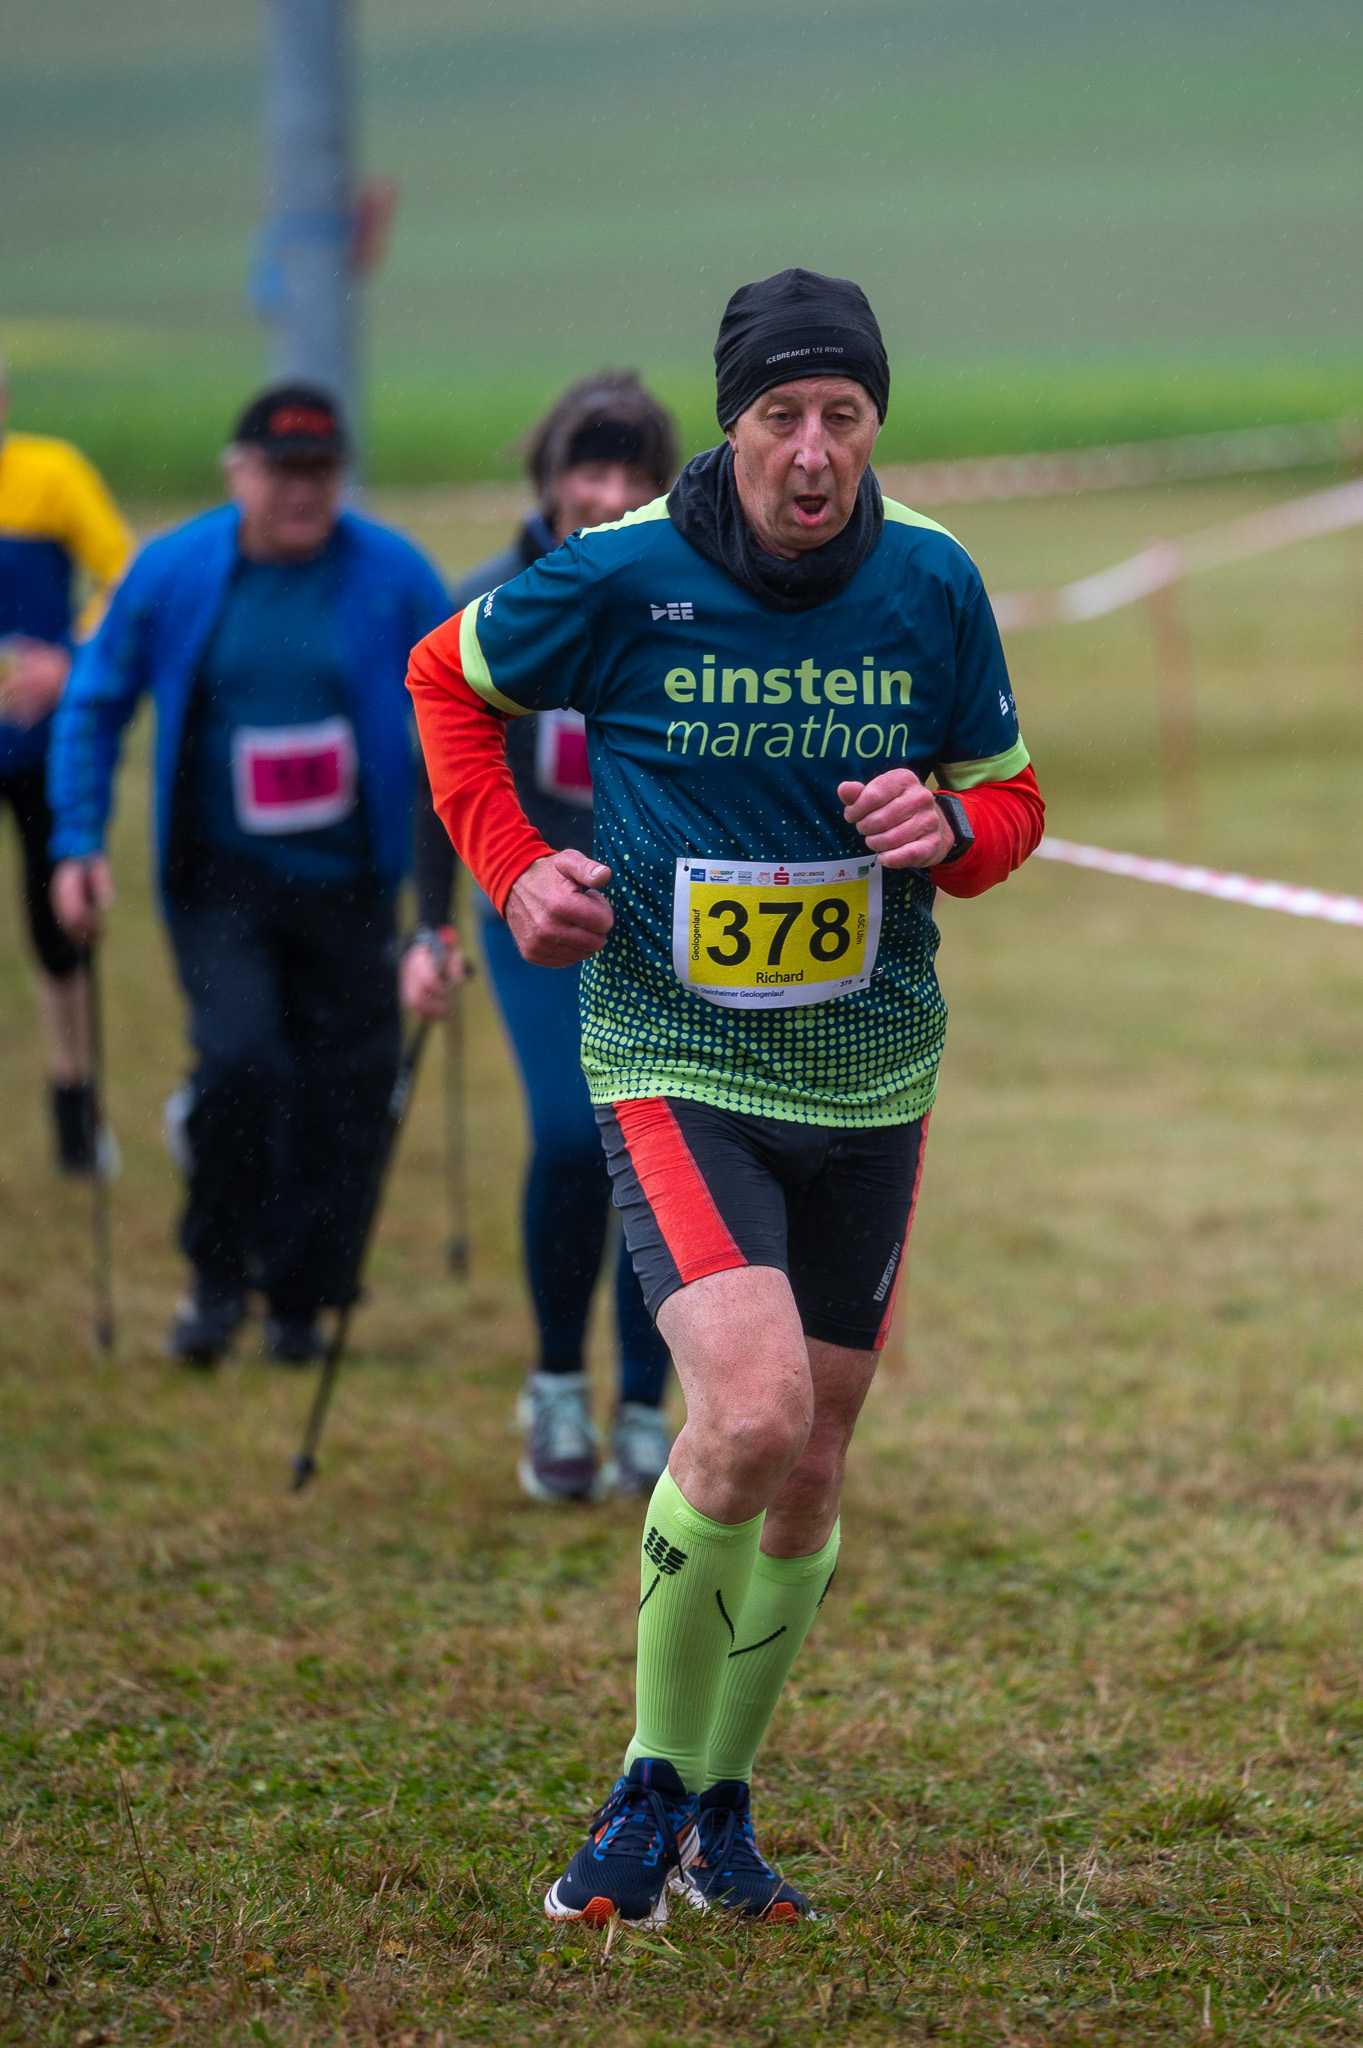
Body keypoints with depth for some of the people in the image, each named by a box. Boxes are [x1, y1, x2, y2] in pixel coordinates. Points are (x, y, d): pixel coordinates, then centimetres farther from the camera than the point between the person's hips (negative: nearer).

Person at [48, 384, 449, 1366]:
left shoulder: (395, 577, -2)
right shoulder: (172, 574, -1)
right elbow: (95, 706, 9)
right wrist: (78, 841, 2)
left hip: (348, 881, 1)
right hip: (220, 875, -1)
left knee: (343, 1098, 2)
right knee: (240, 1057, -19)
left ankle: (300, 1299, 20)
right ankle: (219, 1276, 1)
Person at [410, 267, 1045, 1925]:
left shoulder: (934, 585, -3)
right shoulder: (622, 575, -11)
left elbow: (1008, 798, 10)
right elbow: (450, 681, 8)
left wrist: (947, 826, -12)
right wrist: (513, 868, -3)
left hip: (869, 1075, 4)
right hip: (674, 1061, -4)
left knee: (809, 1471, 11)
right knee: (752, 1413, -24)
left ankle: (718, 1800, 31)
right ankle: (651, 1788, -5)